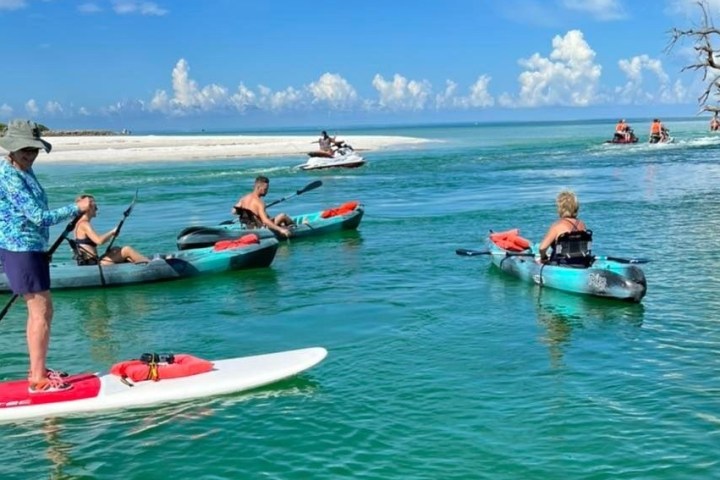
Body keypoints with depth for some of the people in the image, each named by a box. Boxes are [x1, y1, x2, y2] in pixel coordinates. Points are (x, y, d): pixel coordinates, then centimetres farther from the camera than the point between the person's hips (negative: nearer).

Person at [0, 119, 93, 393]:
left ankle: (36, 371, 26)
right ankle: (38, 380, 0)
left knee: (39, 311, 16)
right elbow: (39, 217, -22)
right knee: (41, 313, -7)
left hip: (32, 249, 10)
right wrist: (77, 208, -17)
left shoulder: (24, 172, 12)